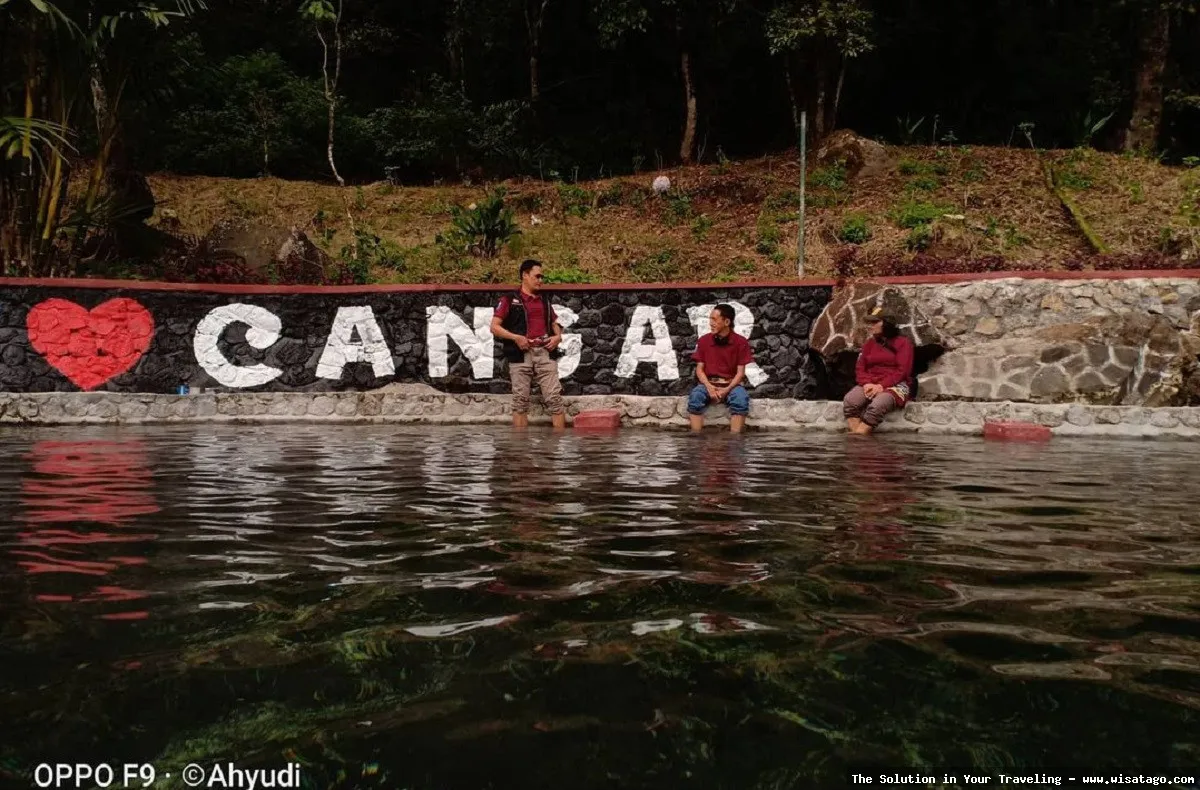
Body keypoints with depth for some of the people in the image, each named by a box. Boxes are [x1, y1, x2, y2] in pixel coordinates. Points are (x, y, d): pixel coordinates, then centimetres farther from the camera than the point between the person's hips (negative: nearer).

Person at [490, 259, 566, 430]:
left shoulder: (545, 300, 18)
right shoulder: (510, 300, 3)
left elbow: (554, 322, 27)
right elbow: (494, 327, -1)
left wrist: (558, 336, 5)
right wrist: (515, 337, -13)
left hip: (546, 353, 3)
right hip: (521, 355, -3)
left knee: (554, 398, -4)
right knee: (520, 400, 0)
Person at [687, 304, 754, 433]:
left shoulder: (741, 342, -3)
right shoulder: (704, 340, 3)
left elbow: (740, 372, -4)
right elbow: (699, 369, 3)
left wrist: (727, 389, -20)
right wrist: (709, 387, -16)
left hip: (731, 384, -1)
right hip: (708, 383, 1)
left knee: (741, 399, -35)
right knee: (695, 397, -32)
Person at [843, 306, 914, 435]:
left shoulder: (903, 342, 4)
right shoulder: (869, 343, 20)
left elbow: (902, 371, -6)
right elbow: (860, 368, 11)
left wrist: (881, 386, -19)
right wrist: (867, 383, -10)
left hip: (895, 385, -4)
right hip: (870, 385, 4)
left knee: (876, 406, -39)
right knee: (849, 401, -31)